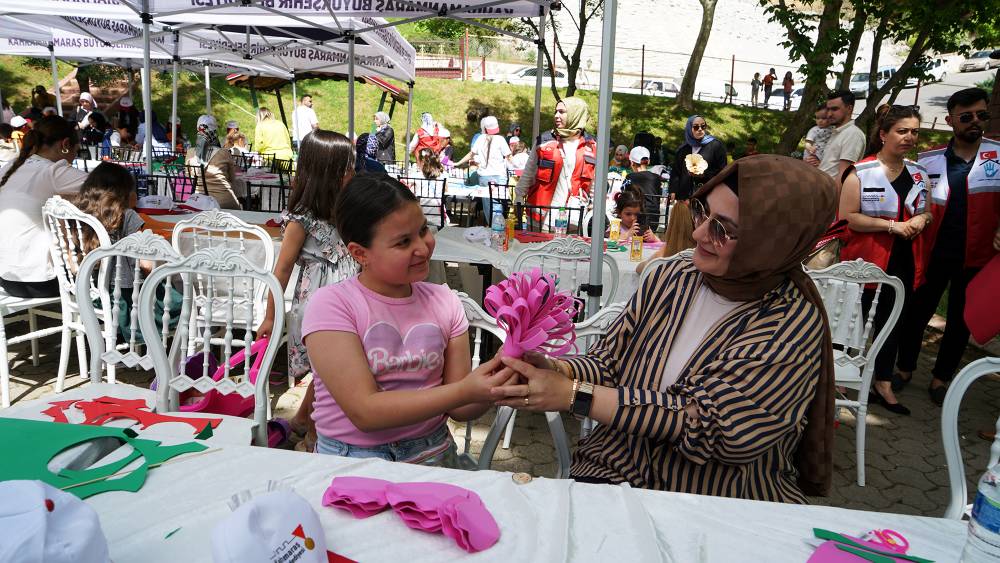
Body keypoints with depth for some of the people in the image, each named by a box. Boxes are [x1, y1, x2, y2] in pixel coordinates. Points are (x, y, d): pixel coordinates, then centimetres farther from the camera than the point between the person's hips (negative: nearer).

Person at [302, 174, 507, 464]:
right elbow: (365, 412, -18)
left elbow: (458, 408, 3)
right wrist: (465, 391, -24)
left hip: (432, 452, 4)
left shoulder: (445, 302, 1)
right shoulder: (330, 305, -10)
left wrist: (495, 386, -18)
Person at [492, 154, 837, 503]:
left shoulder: (792, 325, -15)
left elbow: (708, 424, -21)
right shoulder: (673, 276, 0)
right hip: (614, 472, 3)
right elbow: (609, 361, 4)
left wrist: (573, 394, -24)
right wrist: (555, 369, -18)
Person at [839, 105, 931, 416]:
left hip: (902, 262, 6)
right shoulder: (861, 172, -11)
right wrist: (892, 225, -20)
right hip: (865, 261, -6)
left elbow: (927, 212, 20)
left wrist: (921, 219, -4)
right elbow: (847, 217, -16)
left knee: (892, 323, 13)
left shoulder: (919, 173, 9)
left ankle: (883, 384, 25)